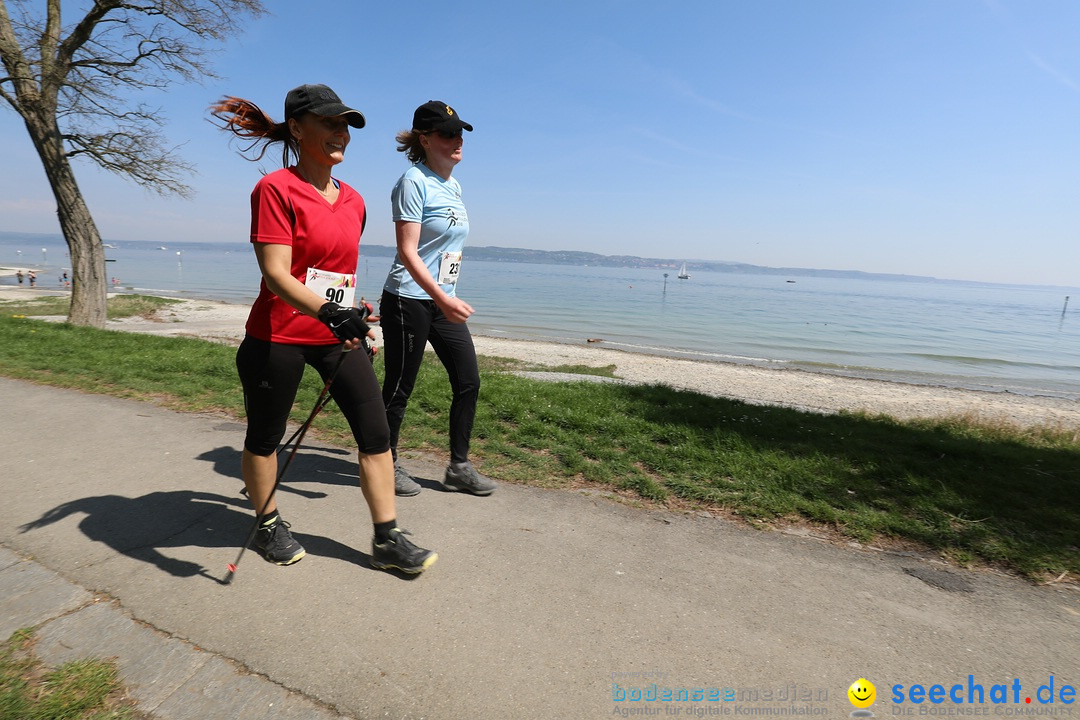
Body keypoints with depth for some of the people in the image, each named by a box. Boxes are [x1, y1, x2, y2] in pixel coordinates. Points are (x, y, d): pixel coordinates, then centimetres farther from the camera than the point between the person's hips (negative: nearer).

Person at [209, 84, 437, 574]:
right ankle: (268, 526, 36)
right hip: (277, 337, -5)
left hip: (337, 335, 6)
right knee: (265, 437, 12)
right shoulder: (275, 188, -11)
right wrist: (329, 312, -35)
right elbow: (275, 274, -20)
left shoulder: (354, 201, 8)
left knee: (376, 431, 0)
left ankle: (387, 540, 11)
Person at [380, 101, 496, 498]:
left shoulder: (454, 186, 14)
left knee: (469, 381, 6)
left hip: (443, 301, 8)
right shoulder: (414, 181, -11)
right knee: (399, 388, 3)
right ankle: (387, 466, 22)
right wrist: (441, 298, -30)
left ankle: (459, 467, 19)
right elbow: (407, 252, -19)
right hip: (409, 301, -8)